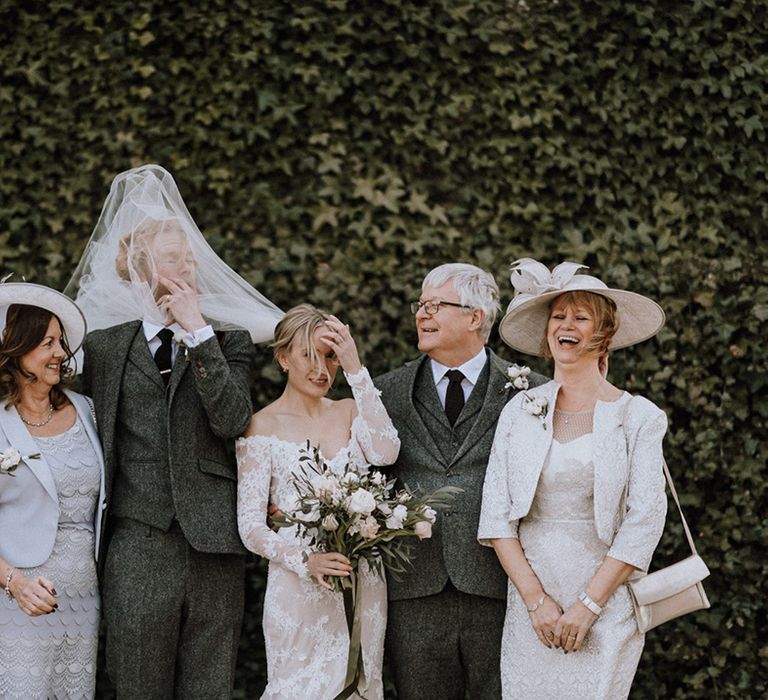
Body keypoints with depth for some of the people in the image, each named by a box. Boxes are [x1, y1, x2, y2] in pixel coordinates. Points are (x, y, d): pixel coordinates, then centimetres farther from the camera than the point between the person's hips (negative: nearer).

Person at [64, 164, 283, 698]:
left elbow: (233, 421, -9)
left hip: (215, 551, 0)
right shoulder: (106, 343, 9)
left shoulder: (229, 340, 8)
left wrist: (198, 332, -9)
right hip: (137, 548, 0)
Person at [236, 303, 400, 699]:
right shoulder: (263, 426, -3)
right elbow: (250, 526, -7)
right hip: (298, 588, -3)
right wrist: (305, 561, -23)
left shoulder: (349, 413, 7)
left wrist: (355, 369, -15)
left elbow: (385, 452, -15)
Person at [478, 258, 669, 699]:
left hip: (605, 604, -2)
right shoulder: (520, 411, 6)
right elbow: (496, 517, 2)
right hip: (529, 605, 2)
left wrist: (588, 605, -11)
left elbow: (644, 523, -6)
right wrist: (537, 599, -7)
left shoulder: (638, 416, -1)